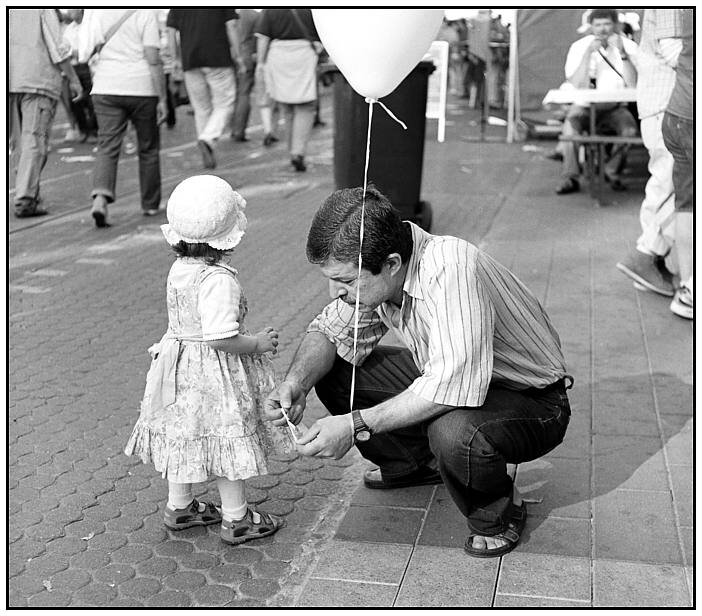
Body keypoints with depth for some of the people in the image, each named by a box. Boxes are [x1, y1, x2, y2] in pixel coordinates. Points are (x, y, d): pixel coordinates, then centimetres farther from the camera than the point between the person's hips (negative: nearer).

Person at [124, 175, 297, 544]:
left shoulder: (179, 269, 1)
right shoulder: (219, 280, -26)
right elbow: (220, 338, -29)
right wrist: (257, 344, -14)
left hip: (179, 366, 8)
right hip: (214, 374, -8)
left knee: (185, 437, 20)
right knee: (228, 440, 5)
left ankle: (179, 507, 35)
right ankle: (236, 519, 16)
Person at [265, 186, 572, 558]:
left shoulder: (450, 268, -36)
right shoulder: (372, 269, -13)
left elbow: (453, 385, -43)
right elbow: (331, 331, 2)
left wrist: (356, 425, -38)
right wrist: (296, 383, -18)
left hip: (532, 401, -7)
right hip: (447, 382, 7)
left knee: (454, 433, -39)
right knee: (331, 372, -2)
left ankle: (499, 513, -3)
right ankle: (419, 463, 21)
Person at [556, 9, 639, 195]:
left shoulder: (629, 46, -4)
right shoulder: (579, 47, -5)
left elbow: (633, 85, -17)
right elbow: (578, 86, -18)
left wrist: (622, 53, -25)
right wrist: (588, 52, -24)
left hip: (614, 107, 1)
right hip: (585, 105, -1)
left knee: (631, 130, -28)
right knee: (570, 124, -32)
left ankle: (612, 170, -1)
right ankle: (570, 178, -19)